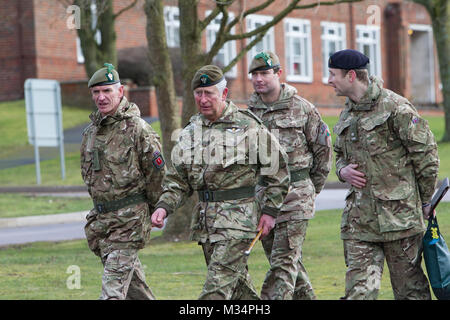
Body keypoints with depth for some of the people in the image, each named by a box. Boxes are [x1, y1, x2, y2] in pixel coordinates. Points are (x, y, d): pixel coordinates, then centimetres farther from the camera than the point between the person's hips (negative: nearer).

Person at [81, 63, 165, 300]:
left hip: (130, 218, -7)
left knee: (114, 283, -13)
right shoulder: (91, 131, 10)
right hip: (100, 217, 7)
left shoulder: (137, 129, -12)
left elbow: (157, 173, -7)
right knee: (131, 277, 14)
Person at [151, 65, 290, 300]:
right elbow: (178, 178, 14)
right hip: (205, 217, 6)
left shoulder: (248, 126, -5)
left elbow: (277, 169, 0)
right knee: (236, 282, 12)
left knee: (218, 285, -13)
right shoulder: (190, 132, 11)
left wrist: (270, 210, -5)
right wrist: (164, 206, -3)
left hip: (239, 217, -6)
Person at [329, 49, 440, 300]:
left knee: (410, 288, 3)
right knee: (359, 289, -3)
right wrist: (343, 170, 5)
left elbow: (426, 154, -7)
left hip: (399, 214, -6)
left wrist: (426, 202, -1)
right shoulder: (346, 115, 14)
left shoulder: (395, 107, -9)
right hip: (359, 217, 6)